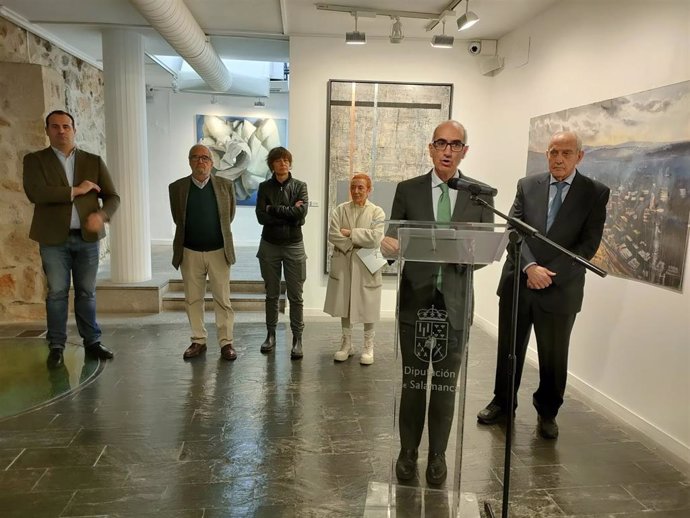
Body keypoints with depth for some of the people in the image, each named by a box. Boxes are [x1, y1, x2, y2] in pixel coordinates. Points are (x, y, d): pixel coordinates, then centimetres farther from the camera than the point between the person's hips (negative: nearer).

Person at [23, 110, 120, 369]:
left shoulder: (94, 161, 9)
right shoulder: (35, 160, 3)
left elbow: (113, 197, 4)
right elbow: (34, 192, -15)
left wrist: (101, 214, -16)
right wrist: (75, 190, -14)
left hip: (87, 237, 2)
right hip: (54, 239, -1)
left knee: (87, 292, 9)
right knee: (57, 293, 4)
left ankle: (92, 342, 19)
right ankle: (56, 347, 15)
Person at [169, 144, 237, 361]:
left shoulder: (225, 185, -1)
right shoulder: (177, 187, 0)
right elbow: (178, 219, 10)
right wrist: (194, 234, 12)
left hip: (218, 251, -1)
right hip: (190, 252, 1)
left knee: (223, 299, 3)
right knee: (193, 300, 9)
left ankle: (226, 342, 12)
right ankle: (198, 341, 22)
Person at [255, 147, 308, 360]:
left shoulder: (299, 186, 0)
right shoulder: (264, 187, 2)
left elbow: (301, 213, -16)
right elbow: (262, 217, -10)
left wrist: (274, 209, -11)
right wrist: (289, 214, -13)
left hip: (293, 246, -1)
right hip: (269, 246, 1)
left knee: (295, 296, 1)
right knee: (271, 294, 11)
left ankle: (297, 339, 8)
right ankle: (271, 334, 24)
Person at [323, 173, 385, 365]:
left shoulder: (377, 212, 0)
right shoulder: (340, 210, 5)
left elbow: (375, 238, -15)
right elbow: (333, 235, -7)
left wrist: (351, 233, -13)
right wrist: (356, 245, -13)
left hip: (366, 266, -2)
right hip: (343, 265, 2)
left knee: (367, 307, 5)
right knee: (344, 305, 10)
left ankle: (368, 346, 20)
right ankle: (346, 344, 25)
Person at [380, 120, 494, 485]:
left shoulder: (480, 194, 3)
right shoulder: (408, 190, 3)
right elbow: (394, 241, 2)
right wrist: (388, 245, -21)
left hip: (455, 302, 1)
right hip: (415, 299, 0)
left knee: (446, 384, 11)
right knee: (412, 381, 11)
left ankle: (437, 455, 28)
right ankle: (408, 452, 28)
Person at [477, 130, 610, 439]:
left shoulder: (595, 193, -1)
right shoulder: (527, 186, 4)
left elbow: (589, 244, -7)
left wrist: (550, 273, -15)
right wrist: (530, 267, -18)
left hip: (560, 289, -1)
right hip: (518, 282, 2)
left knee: (554, 357, 10)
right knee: (509, 350, 13)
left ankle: (547, 413, 32)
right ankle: (502, 403, 32)